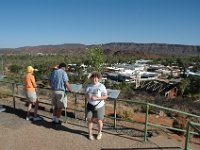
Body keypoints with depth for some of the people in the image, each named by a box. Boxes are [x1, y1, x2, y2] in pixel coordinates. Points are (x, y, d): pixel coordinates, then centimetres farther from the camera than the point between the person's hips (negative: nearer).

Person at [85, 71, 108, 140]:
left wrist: (96, 98, -20)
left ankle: (99, 133, 29)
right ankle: (90, 133, 22)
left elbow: (105, 96, -10)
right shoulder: (88, 86, 3)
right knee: (89, 119, 0)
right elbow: (86, 95, 12)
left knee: (99, 120, 1)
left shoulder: (101, 86, -10)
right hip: (90, 106, 3)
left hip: (99, 106, -3)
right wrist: (88, 95, -12)